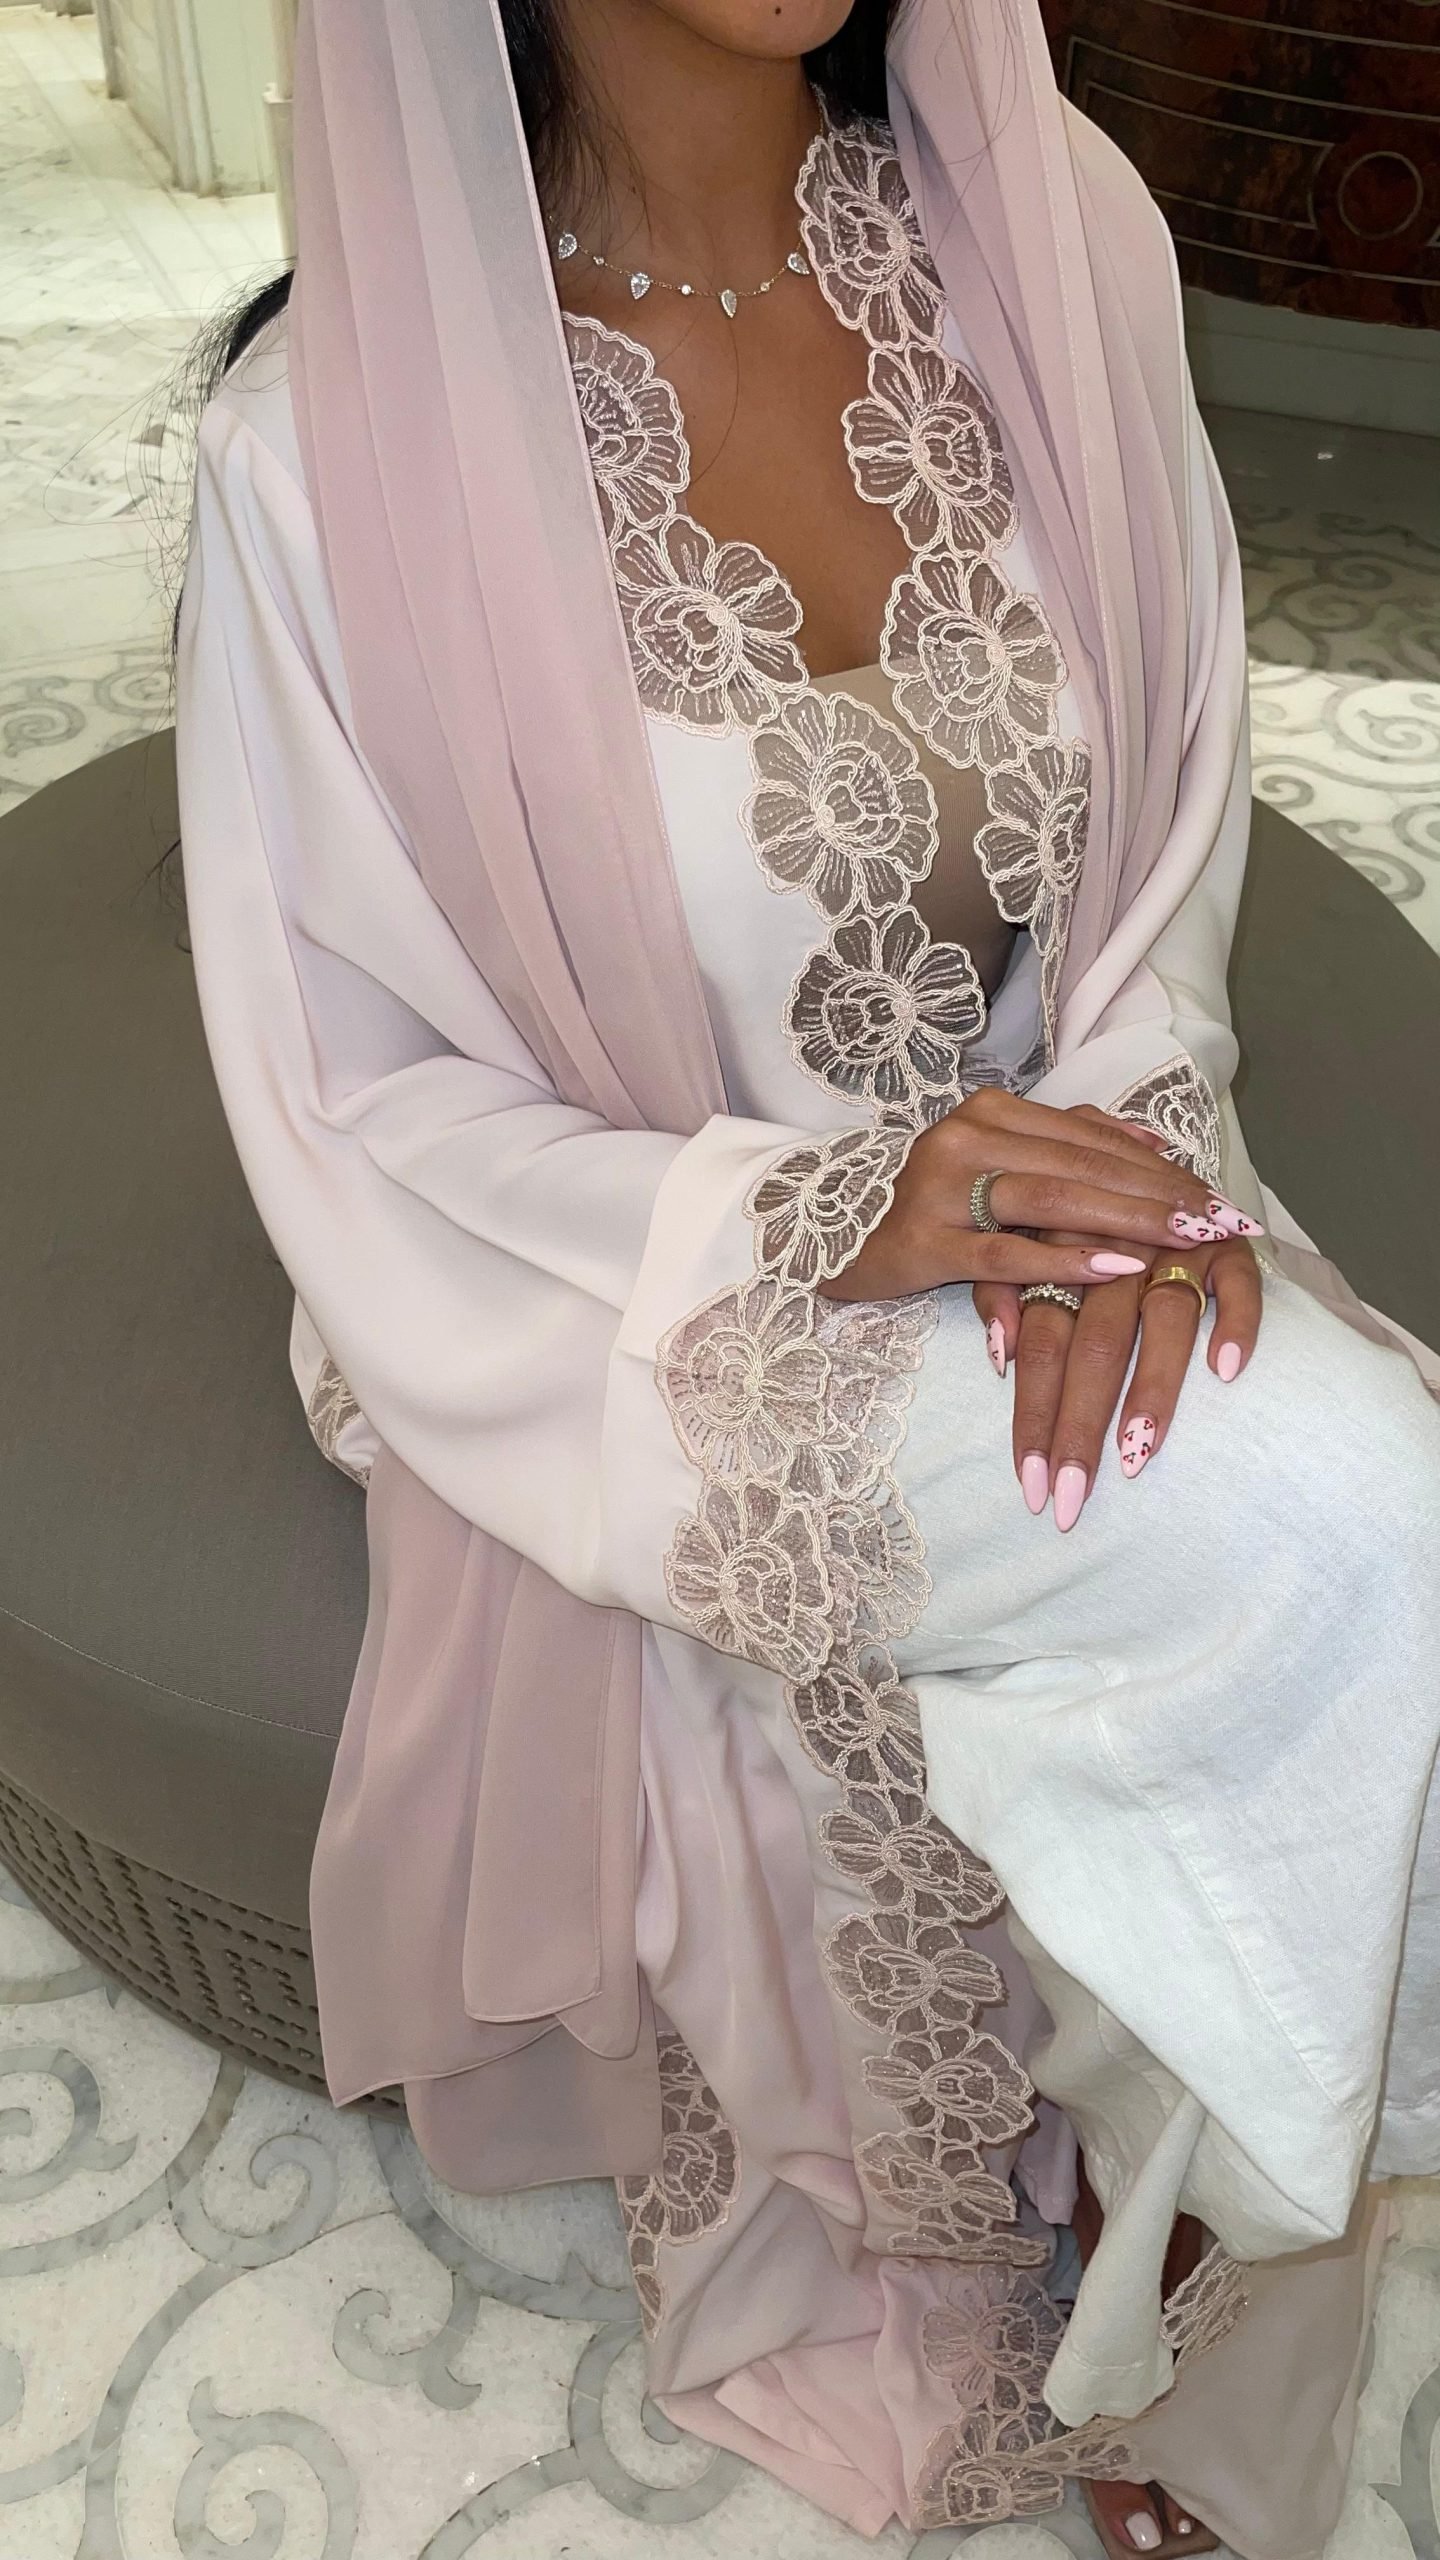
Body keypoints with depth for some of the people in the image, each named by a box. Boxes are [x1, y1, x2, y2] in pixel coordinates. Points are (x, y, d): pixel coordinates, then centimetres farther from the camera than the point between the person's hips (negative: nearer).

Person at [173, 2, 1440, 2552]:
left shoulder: (1053, 230, -5)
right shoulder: (338, 439, -17)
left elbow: (1172, 803, 4)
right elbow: (358, 1105, -10)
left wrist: (1138, 1144, -14)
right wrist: (812, 1221, -22)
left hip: (1047, 1195, 5)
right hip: (644, 1306, -4)